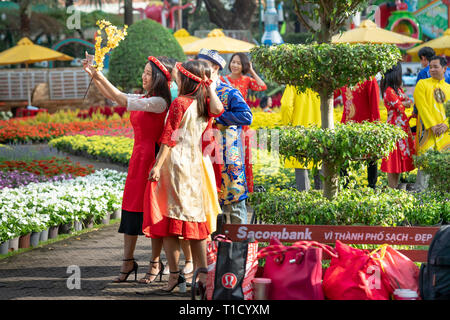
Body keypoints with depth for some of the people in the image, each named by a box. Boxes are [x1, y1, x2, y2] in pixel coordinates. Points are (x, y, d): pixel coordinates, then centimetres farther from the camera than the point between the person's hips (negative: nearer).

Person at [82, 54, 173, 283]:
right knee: (131, 207, 8)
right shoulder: (144, 99, 13)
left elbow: (124, 101, -20)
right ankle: (128, 261, 13)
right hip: (138, 157, 9)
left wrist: (101, 78, -18)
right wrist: (93, 76, 6)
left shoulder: (159, 102, -14)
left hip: (151, 158, -9)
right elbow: (114, 97, 17)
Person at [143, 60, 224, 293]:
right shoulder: (204, 105, 6)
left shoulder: (179, 103, -9)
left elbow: (169, 138, -13)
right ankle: (202, 273, 8)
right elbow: (218, 110, -17)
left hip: (176, 163, -6)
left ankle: (175, 274, -7)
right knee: (195, 218, 10)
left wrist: (157, 166, -14)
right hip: (196, 164, 6)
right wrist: (210, 88, 2)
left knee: (169, 220, -3)